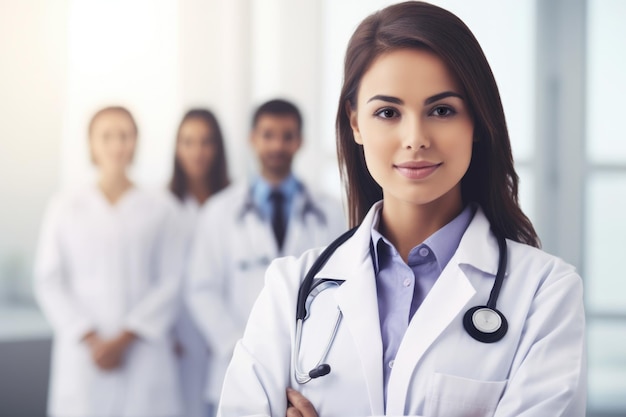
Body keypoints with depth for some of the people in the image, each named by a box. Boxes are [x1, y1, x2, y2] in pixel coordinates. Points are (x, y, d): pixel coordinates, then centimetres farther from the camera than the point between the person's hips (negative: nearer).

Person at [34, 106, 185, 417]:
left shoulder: (159, 210, 6)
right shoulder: (65, 208, 8)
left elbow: (170, 283, 2)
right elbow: (49, 283, 5)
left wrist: (124, 339, -7)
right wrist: (91, 340, -5)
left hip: (143, 353, 0)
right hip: (84, 354, 0)